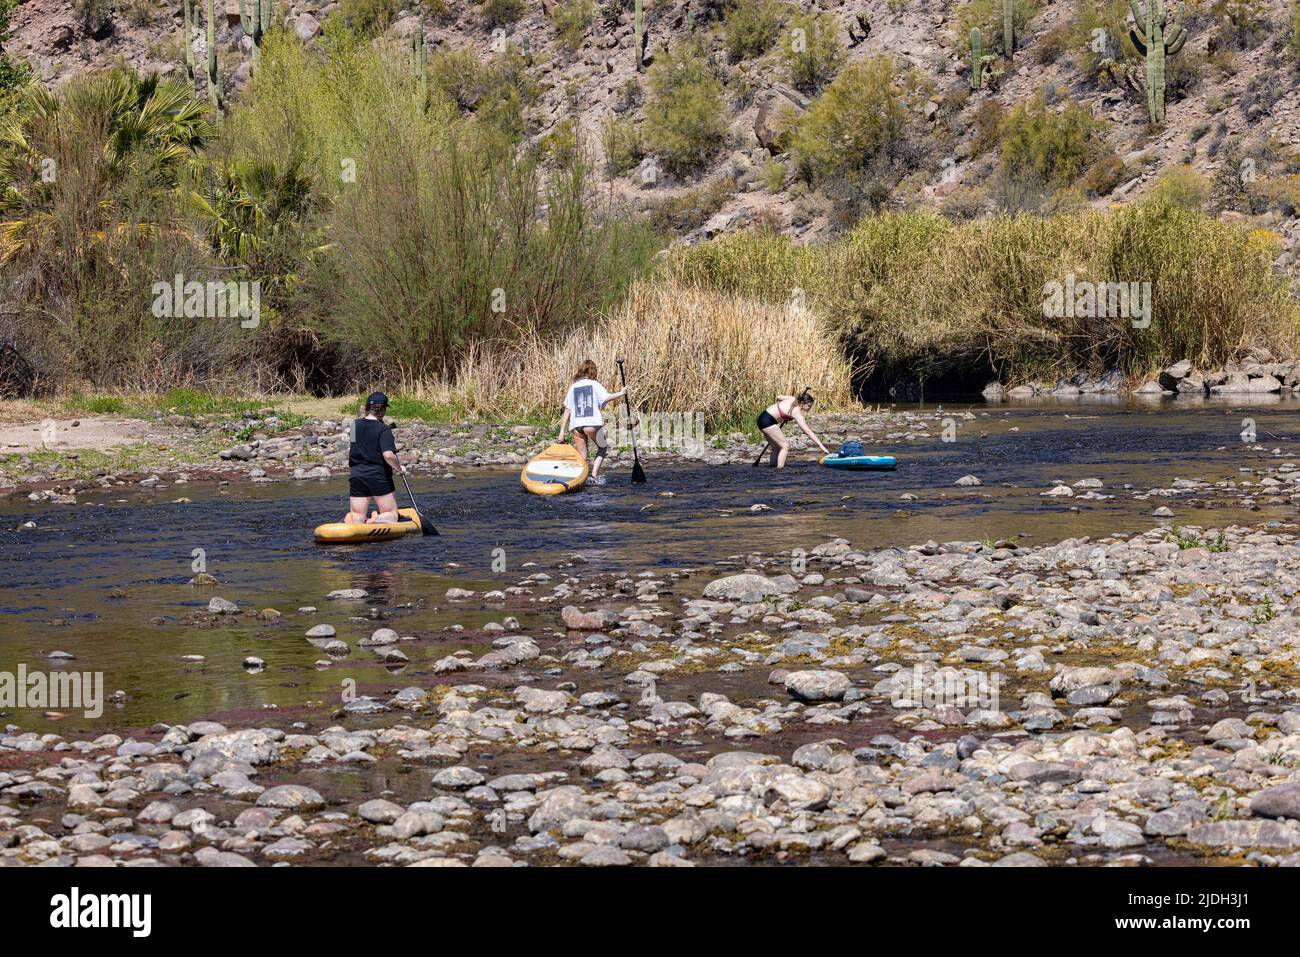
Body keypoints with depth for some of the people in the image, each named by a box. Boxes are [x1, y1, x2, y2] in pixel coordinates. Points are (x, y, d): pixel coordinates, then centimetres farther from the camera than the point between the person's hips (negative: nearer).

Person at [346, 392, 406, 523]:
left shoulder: (356, 425, 5)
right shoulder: (383, 429, -10)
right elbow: (388, 455, -21)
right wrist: (400, 468, -2)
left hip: (357, 476, 4)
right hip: (379, 478, -4)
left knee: (357, 519, 8)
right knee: (391, 515, 8)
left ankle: (348, 521, -26)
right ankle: (377, 520, -24)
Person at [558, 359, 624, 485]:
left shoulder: (573, 387, 14)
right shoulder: (594, 385, 4)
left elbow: (567, 410, 11)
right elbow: (606, 398, -15)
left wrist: (562, 431, 11)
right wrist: (620, 394, -4)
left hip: (576, 425, 3)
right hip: (592, 423, -3)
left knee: (581, 456, 9)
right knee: (603, 447, 18)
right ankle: (594, 475, 5)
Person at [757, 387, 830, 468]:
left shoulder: (793, 399, 2)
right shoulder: (796, 412, -20)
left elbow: (778, 397, 19)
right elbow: (808, 432, -23)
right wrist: (821, 446, -24)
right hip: (767, 421, -10)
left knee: (777, 448, 14)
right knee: (785, 446, -10)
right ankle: (779, 469, -17)